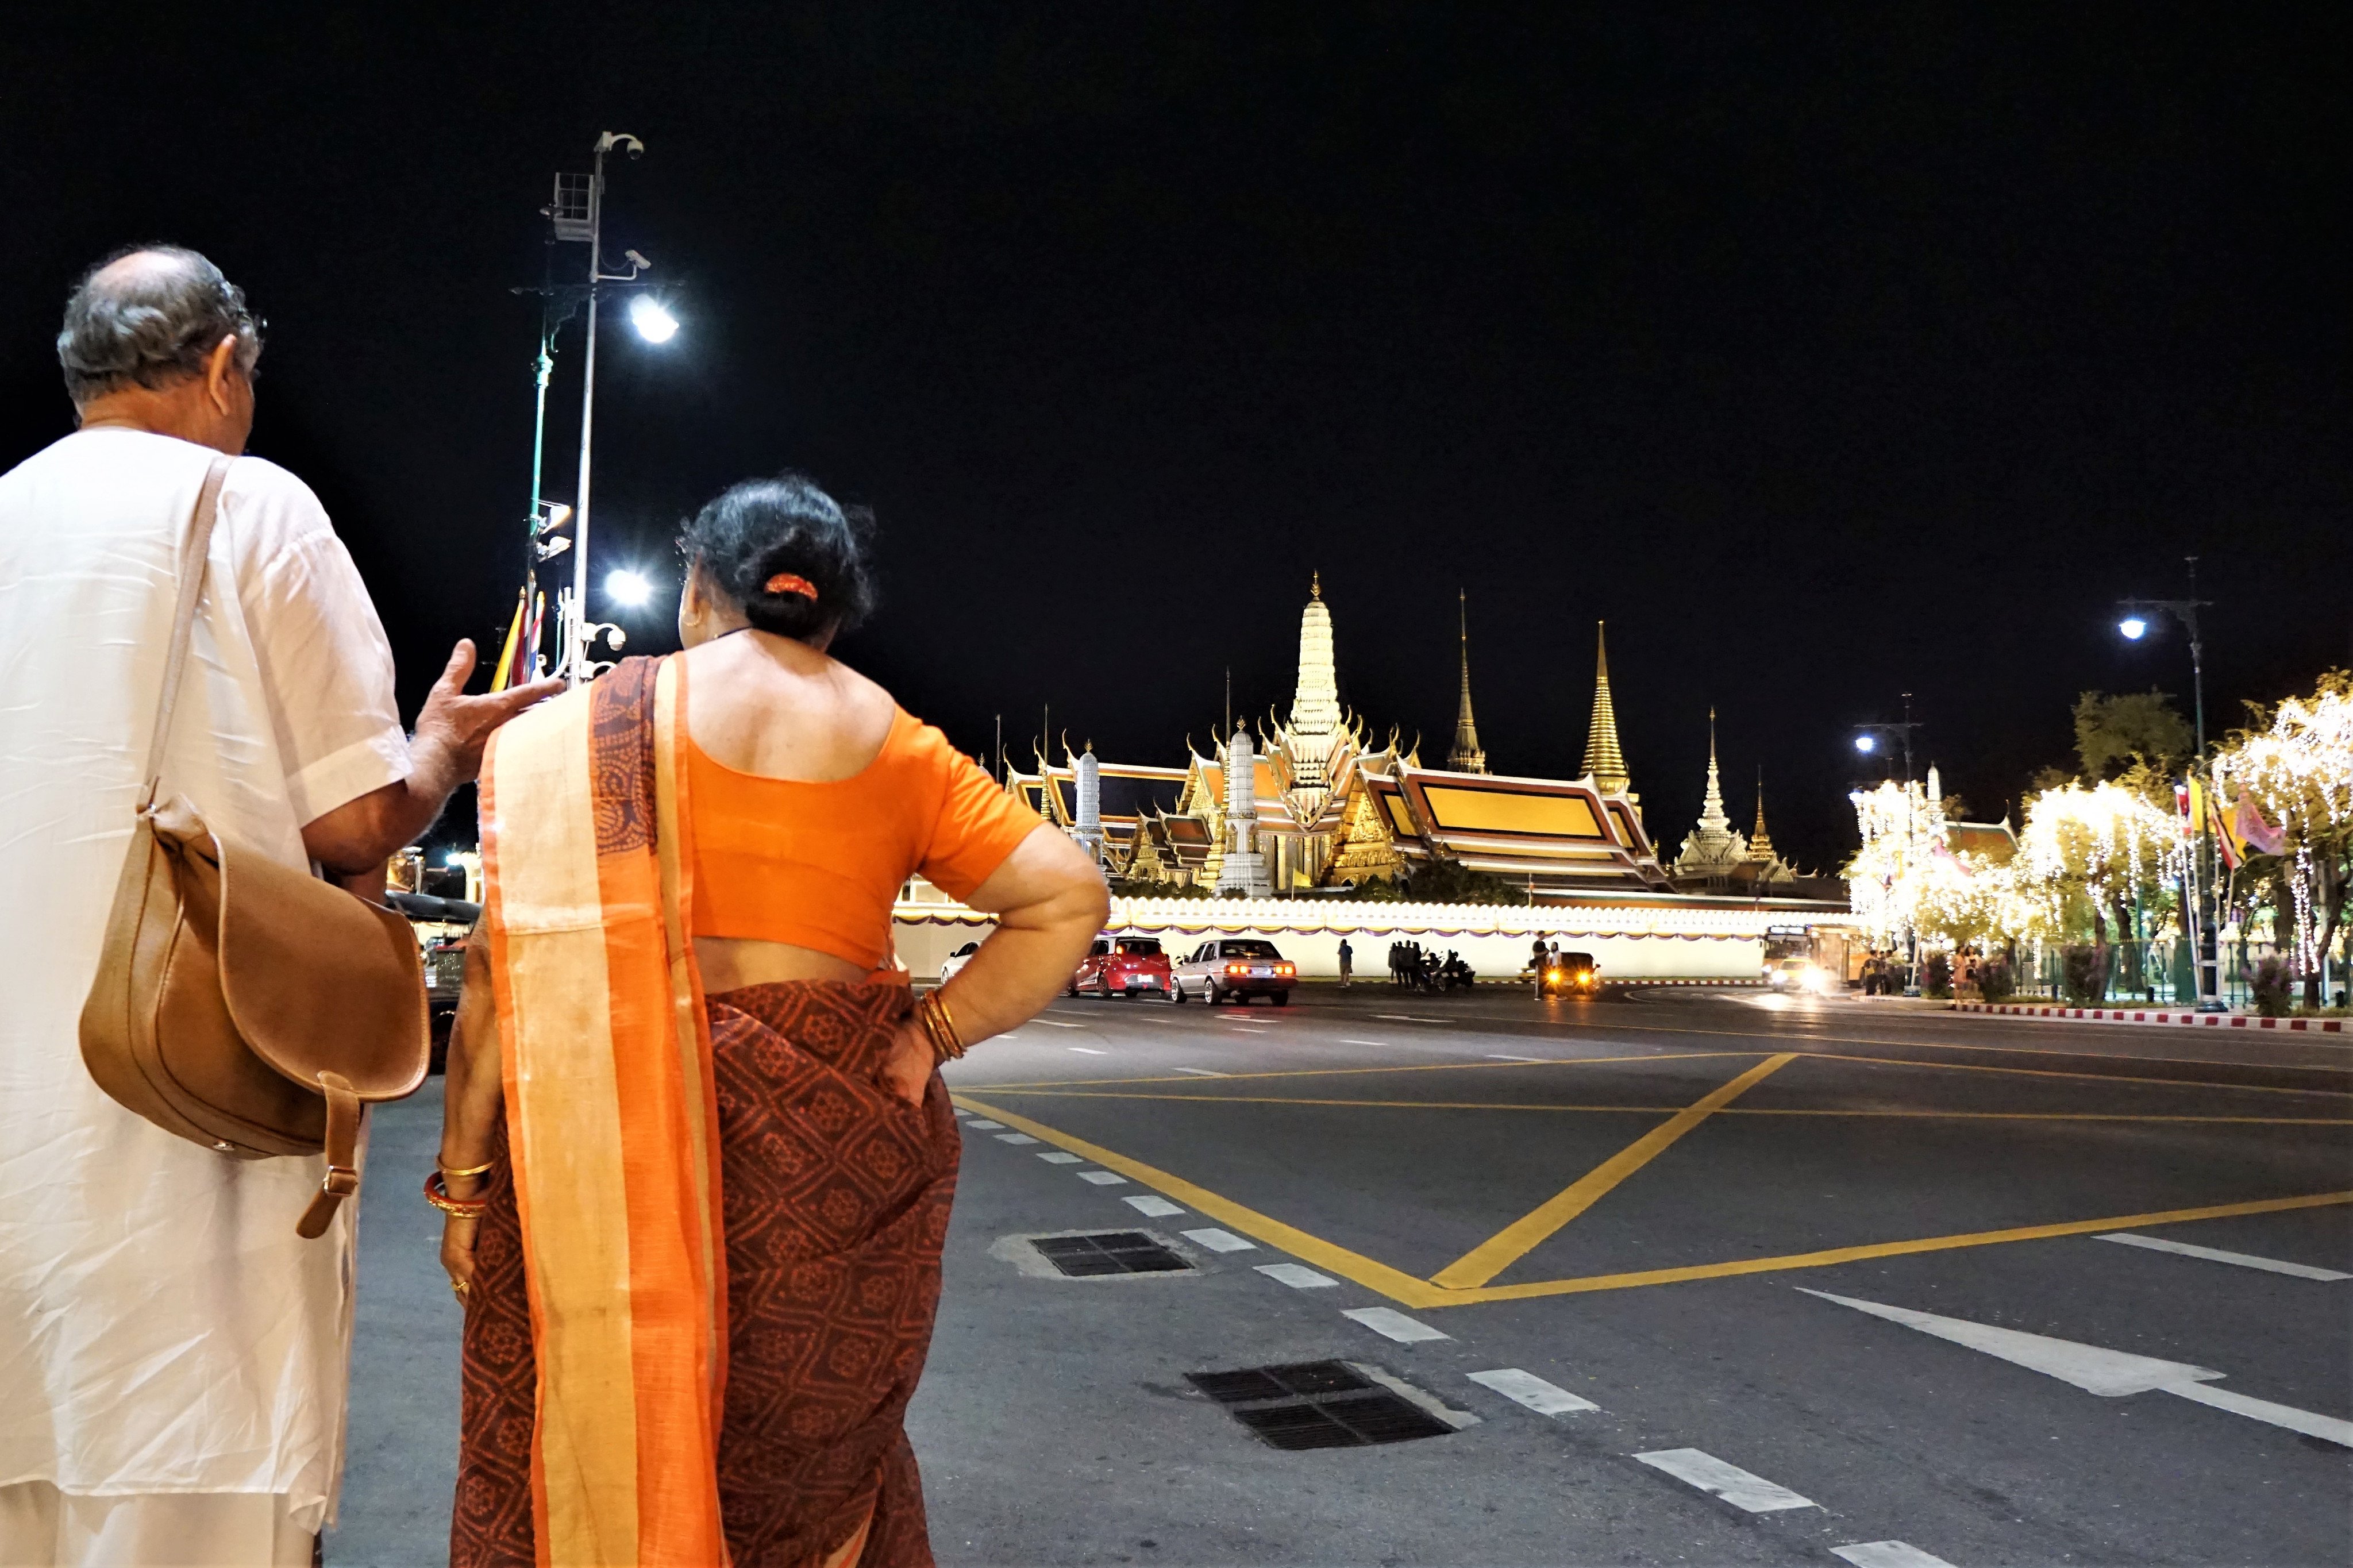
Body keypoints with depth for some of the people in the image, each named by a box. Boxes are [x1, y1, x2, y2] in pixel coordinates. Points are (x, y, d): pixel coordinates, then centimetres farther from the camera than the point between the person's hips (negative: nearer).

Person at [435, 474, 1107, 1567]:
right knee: (815, 1468, 18)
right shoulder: (896, 748, 5)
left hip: (614, 1143, -1)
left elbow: (515, 964, -5)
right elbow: (1070, 897, -1)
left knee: (602, 1459, 13)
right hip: (840, 1135, 2)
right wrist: (931, 1037, 0)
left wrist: (464, 1178, 1)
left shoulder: (576, 733, 0)